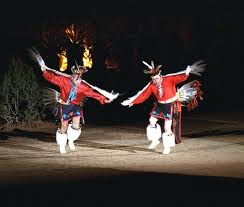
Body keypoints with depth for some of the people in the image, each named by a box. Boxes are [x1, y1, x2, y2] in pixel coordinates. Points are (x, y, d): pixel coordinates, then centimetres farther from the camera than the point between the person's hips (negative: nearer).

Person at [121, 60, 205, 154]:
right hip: (160, 105, 5)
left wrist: (187, 72, -51)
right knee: (152, 121, 6)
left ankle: (167, 147, 10)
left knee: (167, 127, -7)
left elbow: (180, 77, -32)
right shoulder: (151, 85, -9)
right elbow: (143, 94, -5)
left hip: (172, 105, -5)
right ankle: (155, 140, 26)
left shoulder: (169, 79, -21)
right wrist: (131, 101, -8)